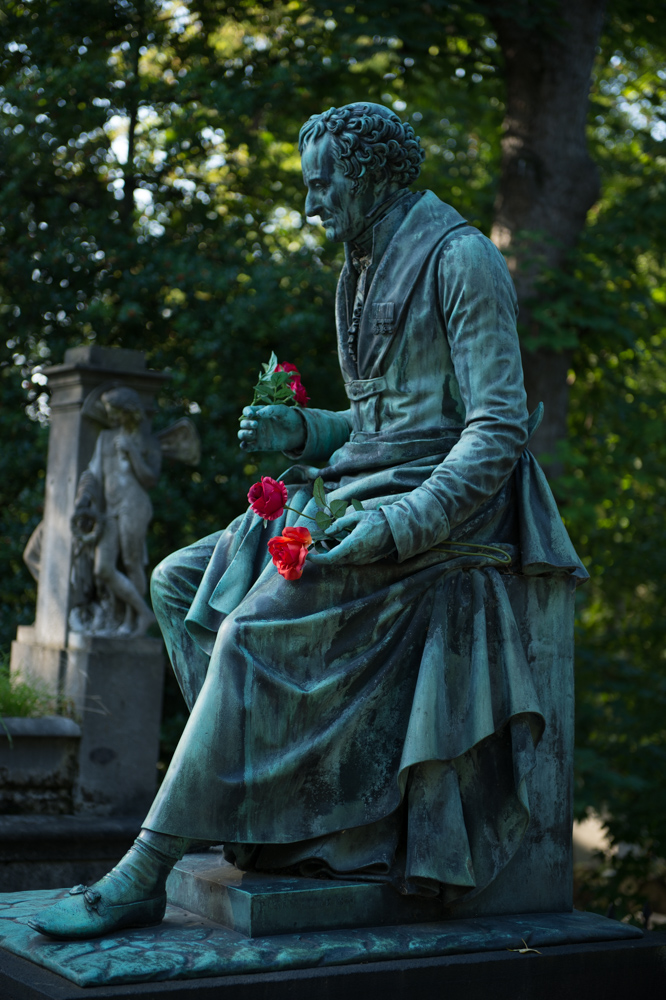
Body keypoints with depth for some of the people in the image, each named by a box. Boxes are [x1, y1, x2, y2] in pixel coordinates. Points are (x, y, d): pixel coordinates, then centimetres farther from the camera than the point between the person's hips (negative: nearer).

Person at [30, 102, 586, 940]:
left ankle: (142, 877, -20)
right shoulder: (368, 272, 17)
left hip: (436, 506, -10)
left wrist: (401, 525, -25)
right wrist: (299, 431, 6)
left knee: (255, 629, -26)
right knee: (181, 583, -1)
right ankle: (267, 801, -6)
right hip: (358, 487, 10)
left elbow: (499, 426, -16)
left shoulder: (461, 258, -9)